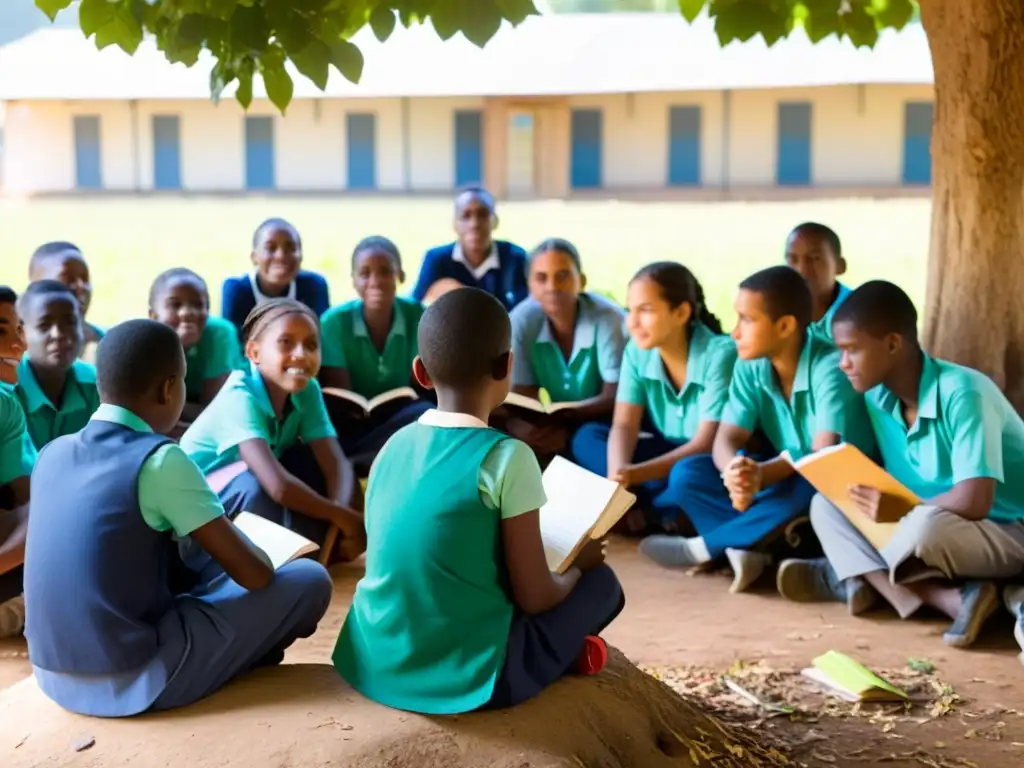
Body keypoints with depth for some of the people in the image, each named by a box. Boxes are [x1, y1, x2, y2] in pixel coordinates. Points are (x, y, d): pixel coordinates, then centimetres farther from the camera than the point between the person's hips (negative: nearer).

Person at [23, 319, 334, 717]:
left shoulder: (52, 453, 4)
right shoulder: (160, 460, -16)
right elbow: (255, 574, -11)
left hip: (54, 677, 7)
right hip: (135, 681, -7)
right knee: (310, 580, 2)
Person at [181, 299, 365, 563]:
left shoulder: (307, 390, -11)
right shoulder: (240, 397, -31)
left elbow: (337, 465, -16)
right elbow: (278, 486, -42)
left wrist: (337, 523, -34)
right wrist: (346, 518, -32)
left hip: (253, 503, 7)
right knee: (255, 478, -34)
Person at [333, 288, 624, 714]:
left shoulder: (393, 446, 4)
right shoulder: (507, 458, -13)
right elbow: (534, 597, -10)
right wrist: (578, 563, 12)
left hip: (375, 665, 6)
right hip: (463, 674, -6)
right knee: (601, 583, 13)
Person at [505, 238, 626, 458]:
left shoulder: (609, 319, -21)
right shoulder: (520, 321, -12)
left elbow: (614, 398, -19)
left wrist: (564, 421, -36)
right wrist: (516, 425, -36)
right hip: (548, 424, 4)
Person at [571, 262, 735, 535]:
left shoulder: (720, 354, -21)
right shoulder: (637, 351, -5)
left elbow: (708, 444, -24)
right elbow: (624, 425, -10)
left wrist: (637, 474, -35)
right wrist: (618, 475, -33)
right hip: (669, 454, 7)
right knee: (587, 437, -11)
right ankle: (671, 512, -22)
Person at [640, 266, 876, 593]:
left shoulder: (829, 367, -24)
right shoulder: (750, 367, -7)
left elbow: (826, 455, -32)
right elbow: (727, 439, -13)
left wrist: (763, 474, -49)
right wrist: (736, 472, -39)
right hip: (782, 474, 6)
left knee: (809, 489, -40)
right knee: (687, 473, -12)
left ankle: (704, 547, -22)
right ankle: (747, 549, -32)